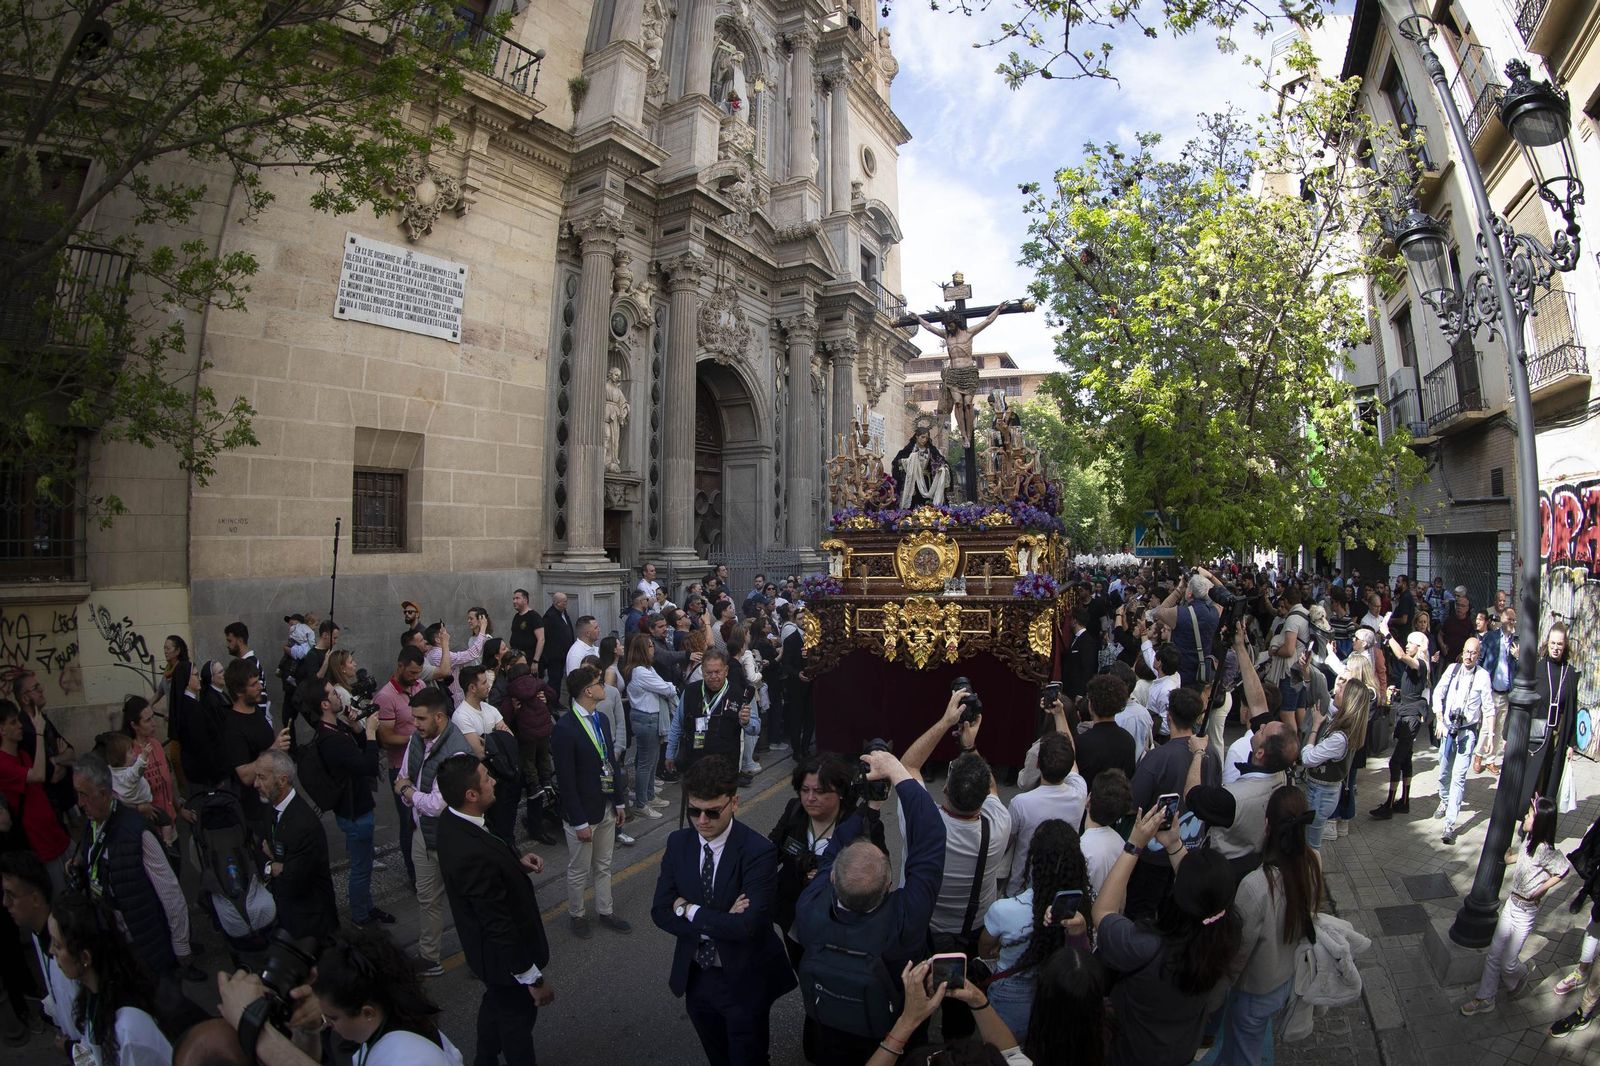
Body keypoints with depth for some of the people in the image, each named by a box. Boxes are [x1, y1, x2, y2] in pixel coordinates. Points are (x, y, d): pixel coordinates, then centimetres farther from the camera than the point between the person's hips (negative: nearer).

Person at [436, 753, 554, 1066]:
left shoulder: (452, 821, -12)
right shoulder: (473, 854, -40)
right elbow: (499, 926, -31)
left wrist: (517, 863, -9)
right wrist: (533, 978, -21)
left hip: (484, 944, 9)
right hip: (505, 955, -9)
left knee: (496, 1004, 33)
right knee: (518, 1018, 18)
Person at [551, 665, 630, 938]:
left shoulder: (600, 719, 2)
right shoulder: (565, 728, -22)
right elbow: (566, 780, -20)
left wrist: (620, 802, 9)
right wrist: (579, 822, -17)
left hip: (606, 808, 7)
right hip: (582, 813, -7)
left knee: (603, 866, 21)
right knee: (579, 871, 13)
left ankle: (605, 912, 37)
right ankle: (576, 916, 34)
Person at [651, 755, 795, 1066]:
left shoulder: (758, 851, -25)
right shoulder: (678, 843, -8)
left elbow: (746, 925, -33)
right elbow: (660, 912, -10)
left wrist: (690, 910, -22)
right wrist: (721, 921, -21)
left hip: (743, 982, -5)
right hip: (695, 977, 5)